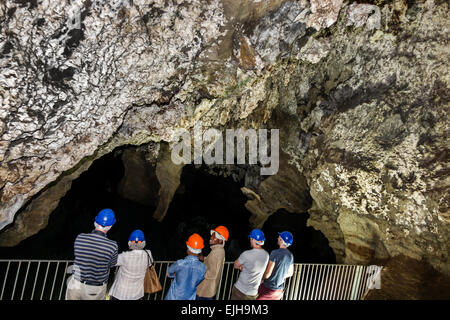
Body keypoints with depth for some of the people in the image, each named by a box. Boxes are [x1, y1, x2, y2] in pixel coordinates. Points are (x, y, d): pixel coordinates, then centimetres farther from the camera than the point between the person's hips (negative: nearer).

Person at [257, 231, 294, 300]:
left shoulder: (275, 253, -22)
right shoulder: (290, 255, 0)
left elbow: (268, 273, -20)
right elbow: (290, 273, 12)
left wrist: (262, 279, -2)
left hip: (269, 287, -6)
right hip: (280, 288, 6)